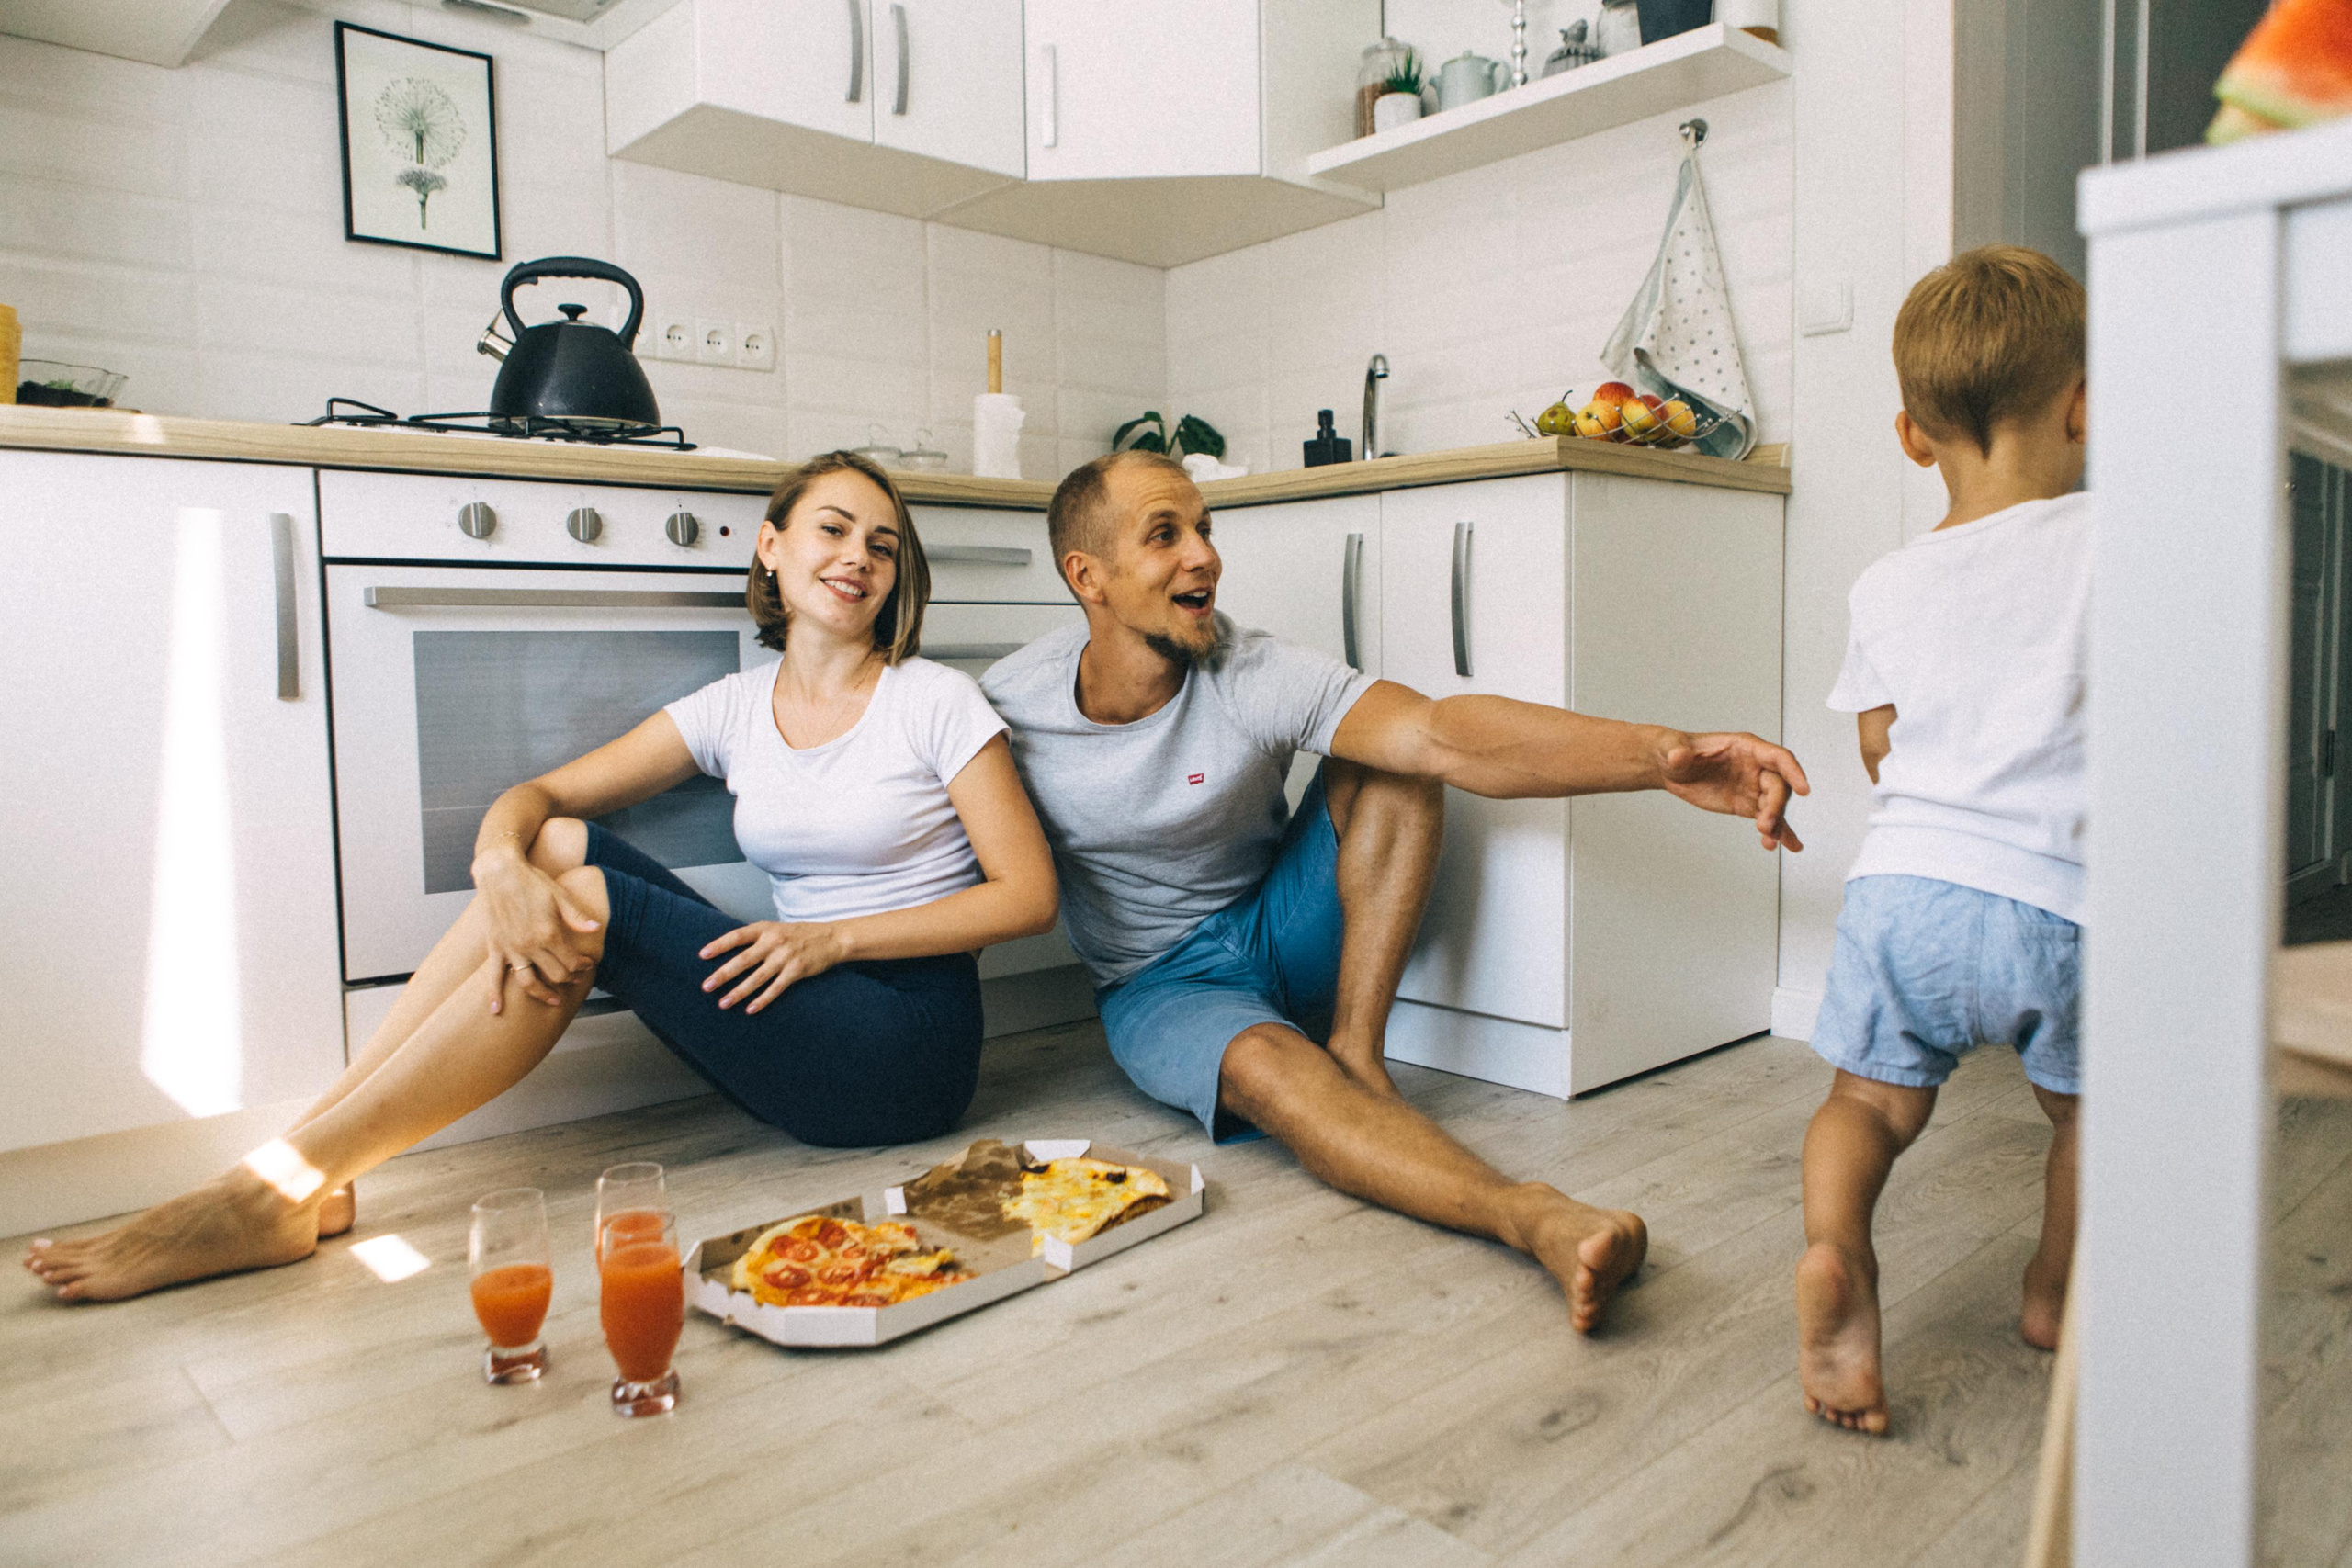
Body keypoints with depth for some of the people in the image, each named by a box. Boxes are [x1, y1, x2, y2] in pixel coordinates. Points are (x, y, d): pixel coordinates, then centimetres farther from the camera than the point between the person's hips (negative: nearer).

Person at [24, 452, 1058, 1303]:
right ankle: (298, 1167, -13)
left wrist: (832, 937, -16)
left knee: (590, 904, -22)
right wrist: (502, 860, -20)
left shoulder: (936, 702, -5)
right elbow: (537, 794, 5)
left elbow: (1030, 895, -8)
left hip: (912, 1048, -5)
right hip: (795, 1034, 5)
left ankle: (284, 1189, -17)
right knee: (557, 847, -11)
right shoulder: (736, 707, 9)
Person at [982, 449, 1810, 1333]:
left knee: (1390, 760, -20)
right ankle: (1534, 1219, -53)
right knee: (1260, 1060, -37)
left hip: (1280, 930, 2)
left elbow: (1443, 737, -33)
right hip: (1162, 985, -2)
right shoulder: (1007, 704, -14)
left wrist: (1656, 755, -46)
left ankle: (1356, 1050, -21)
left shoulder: (1257, 679, -18)